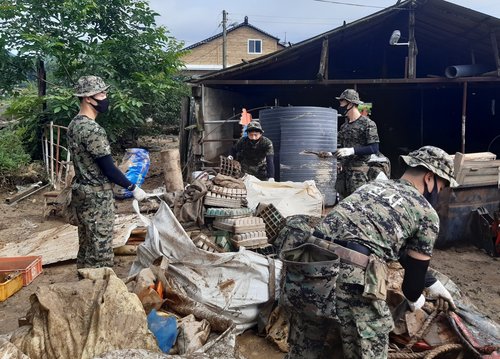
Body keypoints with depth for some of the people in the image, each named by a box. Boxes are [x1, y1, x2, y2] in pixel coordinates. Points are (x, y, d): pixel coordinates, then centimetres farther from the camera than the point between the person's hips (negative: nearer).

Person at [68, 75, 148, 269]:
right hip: (96, 196, -10)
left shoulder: (74, 124, 8)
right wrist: (133, 188, -10)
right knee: (100, 247, 0)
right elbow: (108, 168, -21)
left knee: (86, 244, 18)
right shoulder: (93, 130, -22)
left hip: (81, 191, 10)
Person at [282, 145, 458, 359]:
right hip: (353, 279, -7)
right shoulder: (427, 213, 9)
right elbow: (416, 266, 19)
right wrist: (414, 299, 42)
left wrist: (433, 283, 49)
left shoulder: (375, 185, 29)